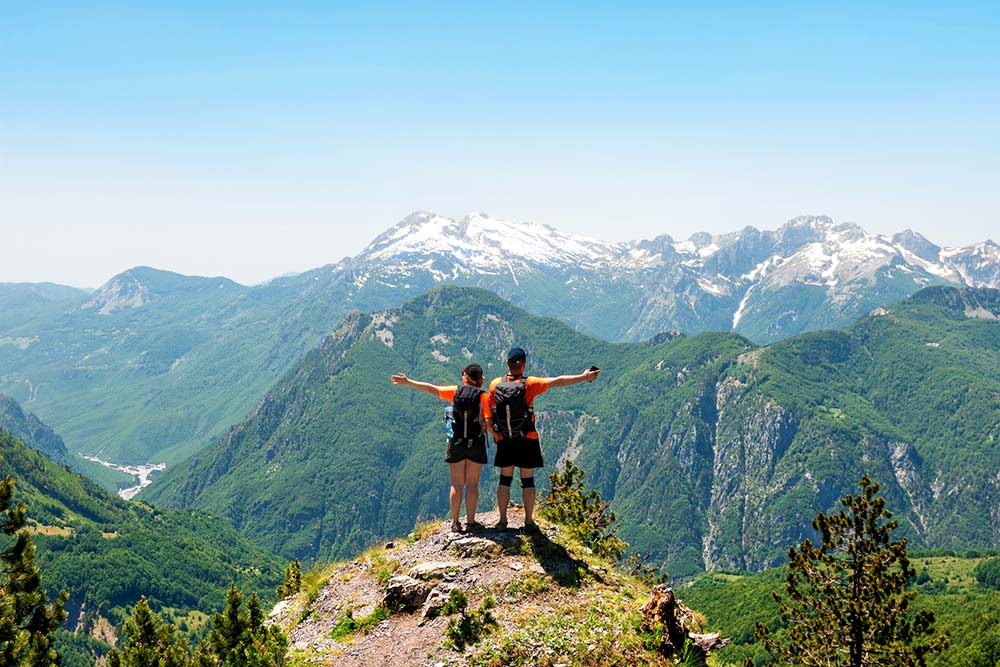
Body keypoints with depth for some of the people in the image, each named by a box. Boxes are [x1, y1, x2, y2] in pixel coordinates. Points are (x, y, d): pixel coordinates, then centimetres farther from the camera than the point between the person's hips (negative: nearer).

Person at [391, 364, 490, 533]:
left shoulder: (456, 392, 0)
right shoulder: (483, 396, -5)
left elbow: (431, 389, 0)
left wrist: (408, 382, 6)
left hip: (456, 442, 2)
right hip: (476, 443, -1)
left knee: (457, 484, 8)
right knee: (472, 484, 4)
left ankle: (455, 522, 11)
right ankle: (471, 522, 7)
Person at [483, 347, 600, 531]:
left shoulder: (495, 384, -5)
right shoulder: (529, 384, -13)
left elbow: (487, 418, -2)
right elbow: (558, 381, -15)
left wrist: (493, 434, 12)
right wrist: (583, 377, -10)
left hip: (504, 442, 2)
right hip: (527, 442, -2)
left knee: (505, 480, 10)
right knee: (528, 481, 7)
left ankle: (502, 520, 12)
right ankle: (529, 521, 12)